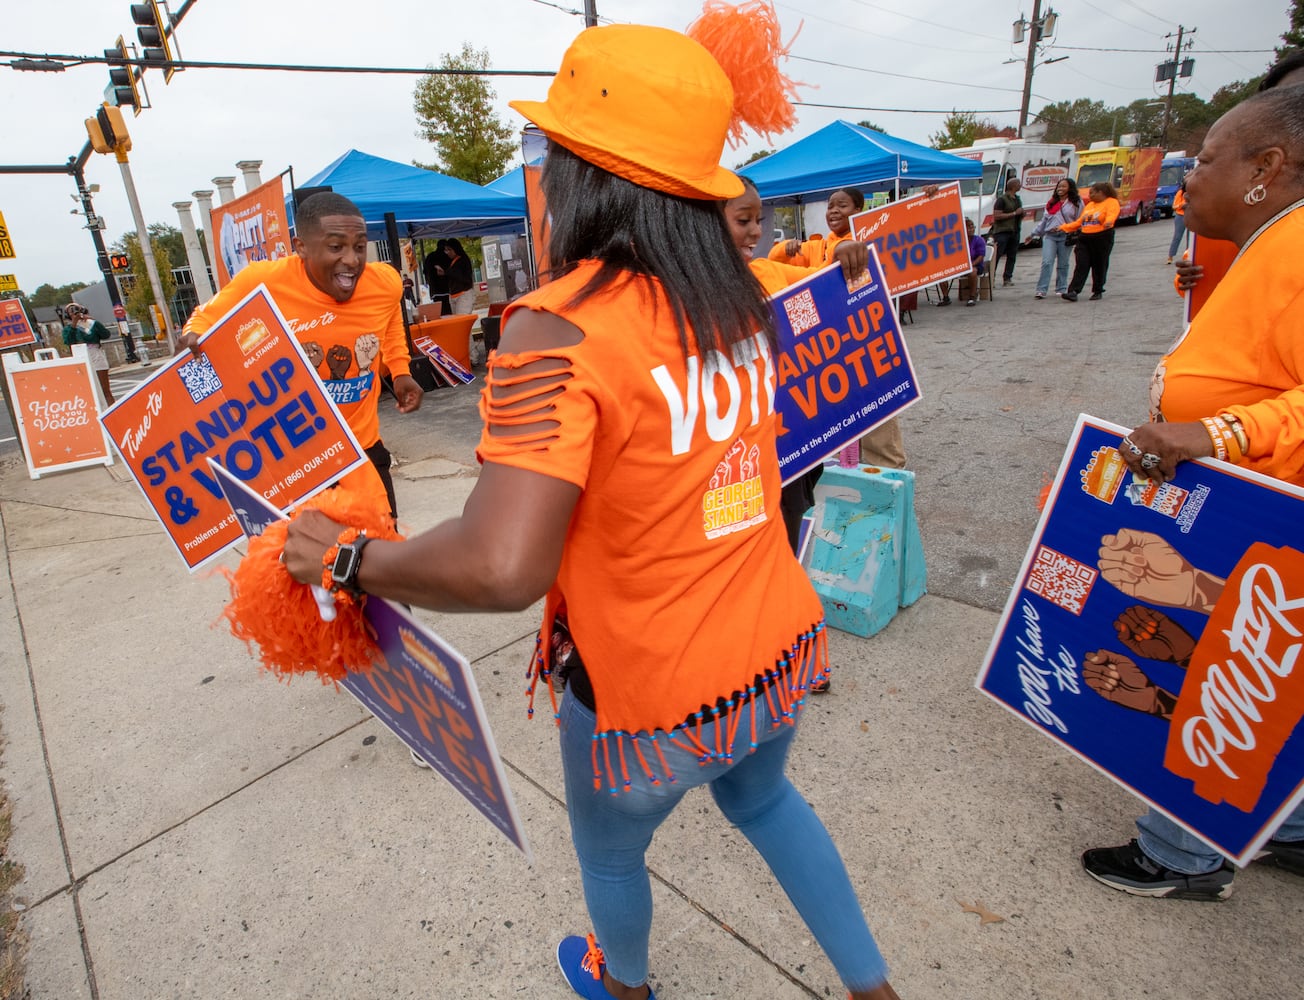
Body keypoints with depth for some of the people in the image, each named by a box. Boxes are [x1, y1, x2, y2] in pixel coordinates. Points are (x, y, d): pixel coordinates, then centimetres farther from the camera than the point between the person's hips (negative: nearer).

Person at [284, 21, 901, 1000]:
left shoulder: (560, 329, -25)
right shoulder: (741, 298, -3)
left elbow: (501, 567, -36)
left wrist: (347, 558, -17)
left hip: (652, 699, -5)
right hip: (780, 652, 6)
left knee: (609, 851, 29)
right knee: (763, 798, 36)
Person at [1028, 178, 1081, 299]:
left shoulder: (1076, 202, 6)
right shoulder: (1052, 202, 18)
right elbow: (1045, 218, 21)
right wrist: (1035, 233, 15)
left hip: (1066, 237, -2)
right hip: (1049, 236, 2)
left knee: (1063, 264, 4)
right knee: (1046, 262, -10)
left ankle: (1061, 289, 13)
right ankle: (1041, 290, -14)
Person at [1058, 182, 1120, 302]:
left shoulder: (1112, 202, -2)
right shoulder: (1089, 205, 19)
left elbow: (1111, 215, -22)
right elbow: (1079, 222, 23)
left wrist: (1108, 222, -43)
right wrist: (1063, 227, 19)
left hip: (1102, 239, -5)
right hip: (1085, 239, 5)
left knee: (1099, 266, 4)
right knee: (1081, 265, -5)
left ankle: (1098, 291, 16)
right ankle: (1074, 292, -13)